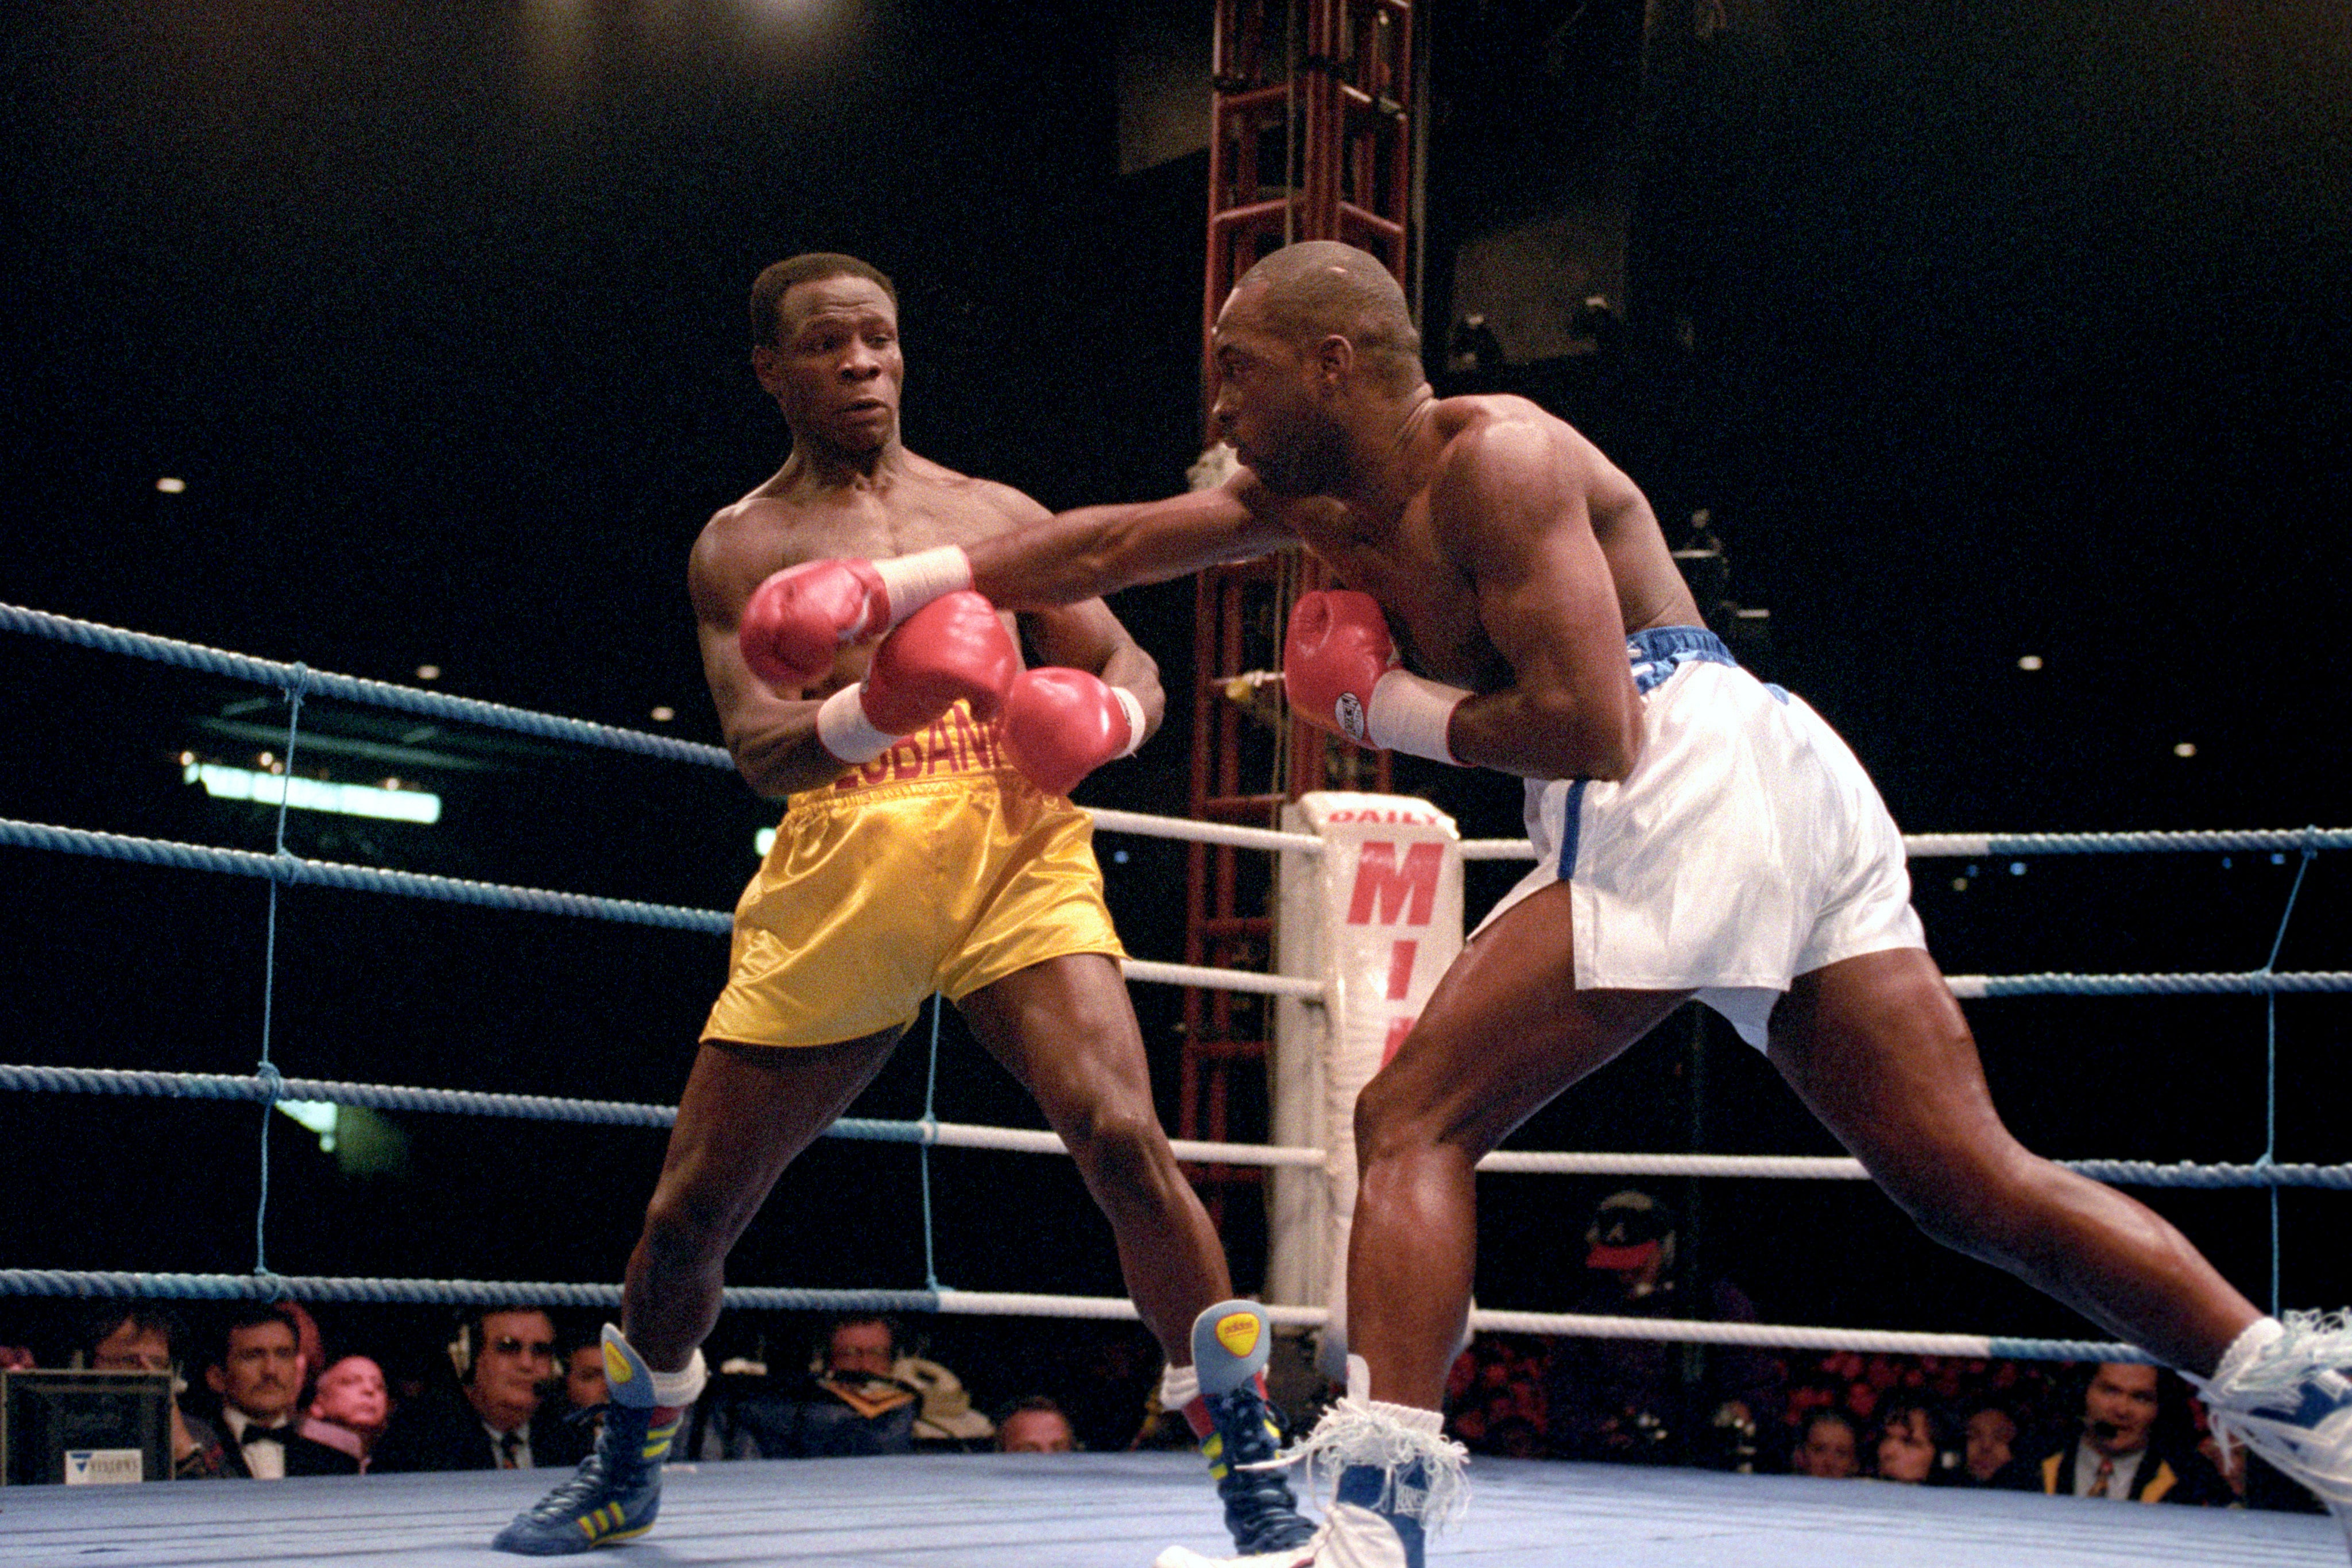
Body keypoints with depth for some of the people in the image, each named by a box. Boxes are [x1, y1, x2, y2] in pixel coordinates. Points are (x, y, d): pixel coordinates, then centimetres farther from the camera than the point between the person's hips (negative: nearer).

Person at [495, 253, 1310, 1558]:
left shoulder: (996, 515, 17)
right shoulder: (741, 547, 11)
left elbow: (1131, 673, 16)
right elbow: (758, 748, -5)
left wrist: (1098, 719, -10)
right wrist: (875, 709, -27)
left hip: (1012, 853, 0)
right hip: (834, 881, 1)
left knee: (1122, 1140, -23)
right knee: (688, 1215, 6)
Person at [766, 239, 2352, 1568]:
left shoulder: (1490, 459, -5)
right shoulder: (1332, 494, 22)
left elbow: (1588, 726, -15)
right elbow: (1110, 548, 30)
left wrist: (1393, 709, -2)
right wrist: (909, 585, 29)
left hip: (1690, 788, -10)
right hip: (1802, 795, 10)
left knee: (1415, 1120, -8)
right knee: (1978, 1183, 4)